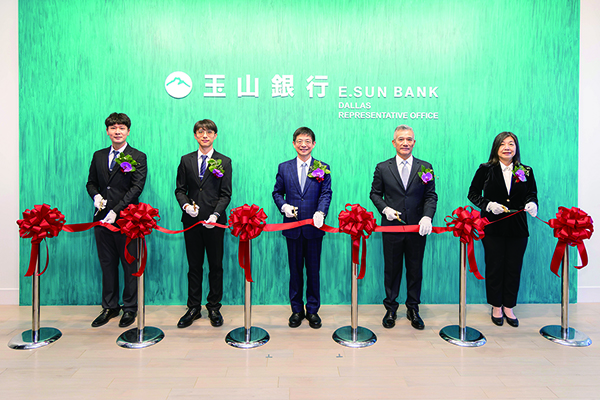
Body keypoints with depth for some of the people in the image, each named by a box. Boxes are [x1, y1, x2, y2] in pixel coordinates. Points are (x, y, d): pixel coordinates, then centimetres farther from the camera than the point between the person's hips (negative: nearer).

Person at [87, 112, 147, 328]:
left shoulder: (138, 157, -2)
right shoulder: (98, 156, 14)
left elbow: (136, 187, -11)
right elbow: (91, 183, 19)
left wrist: (116, 210, -19)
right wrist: (96, 196, -4)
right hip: (102, 218, 5)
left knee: (130, 265, 3)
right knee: (107, 264, 13)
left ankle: (130, 308, 17)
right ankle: (109, 307, 26)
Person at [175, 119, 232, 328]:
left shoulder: (224, 162, 3)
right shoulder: (186, 160, 10)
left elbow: (226, 194, -2)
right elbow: (180, 189, 9)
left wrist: (215, 214, -16)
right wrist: (186, 205, -11)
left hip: (214, 221, -2)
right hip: (191, 220, 2)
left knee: (216, 266, 6)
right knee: (194, 266, 10)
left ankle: (214, 308, 20)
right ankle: (193, 308, 21)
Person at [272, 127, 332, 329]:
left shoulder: (323, 168, 3)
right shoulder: (284, 168, 8)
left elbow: (326, 193, -5)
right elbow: (277, 192, 11)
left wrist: (320, 212, -23)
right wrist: (284, 206, -9)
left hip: (314, 227, -1)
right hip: (293, 226, 1)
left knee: (313, 270, 8)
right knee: (295, 270, 10)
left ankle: (313, 310, 23)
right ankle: (297, 310, 24)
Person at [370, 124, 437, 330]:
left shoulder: (425, 167, 3)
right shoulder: (382, 168, 2)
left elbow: (431, 196, 2)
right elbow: (375, 193, 7)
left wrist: (427, 216, -15)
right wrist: (385, 209, -11)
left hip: (417, 228, 1)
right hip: (392, 227, -1)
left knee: (415, 269, 11)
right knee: (392, 269, 10)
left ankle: (413, 309, 28)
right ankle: (390, 309, 26)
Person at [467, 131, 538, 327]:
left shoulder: (525, 171, 5)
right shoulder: (485, 169, -1)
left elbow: (532, 193, 13)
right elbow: (473, 193, 2)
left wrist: (532, 204, -9)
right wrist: (488, 205, -13)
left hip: (517, 228, 2)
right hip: (492, 227, -2)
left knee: (514, 268, 7)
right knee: (494, 267, 6)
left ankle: (508, 307, 24)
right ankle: (496, 307, 22)